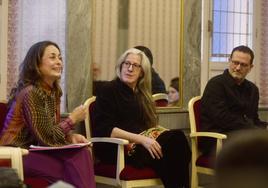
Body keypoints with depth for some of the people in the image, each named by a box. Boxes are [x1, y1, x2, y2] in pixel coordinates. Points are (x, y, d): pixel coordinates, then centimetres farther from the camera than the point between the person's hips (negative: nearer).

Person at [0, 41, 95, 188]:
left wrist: (71, 136, -9)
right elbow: (46, 137, -19)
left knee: (82, 153, -17)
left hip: (34, 150, 7)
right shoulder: (30, 93, -19)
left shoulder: (53, 91, 8)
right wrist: (72, 119, -10)